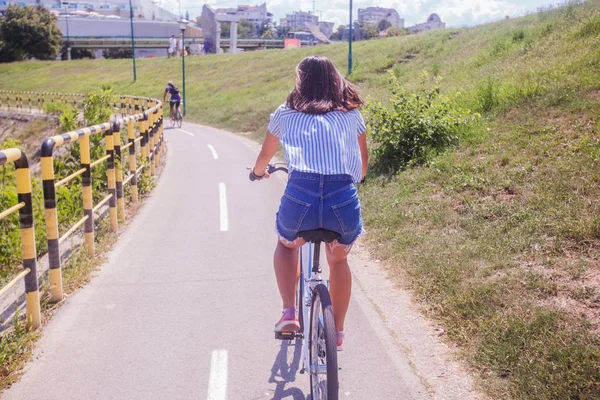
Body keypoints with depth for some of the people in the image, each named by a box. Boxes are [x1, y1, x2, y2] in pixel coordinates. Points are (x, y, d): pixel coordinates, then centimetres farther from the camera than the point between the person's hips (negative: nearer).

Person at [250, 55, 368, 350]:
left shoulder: (286, 113, 17)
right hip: (344, 200, 1)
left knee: (286, 245, 33)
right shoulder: (351, 114, 19)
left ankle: (289, 313, 16)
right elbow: (363, 159, 33)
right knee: (338, 260, 32)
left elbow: (265, 155, 32)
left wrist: (258, 172, 55)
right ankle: (337, 332, 38)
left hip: (300, 197, -1)